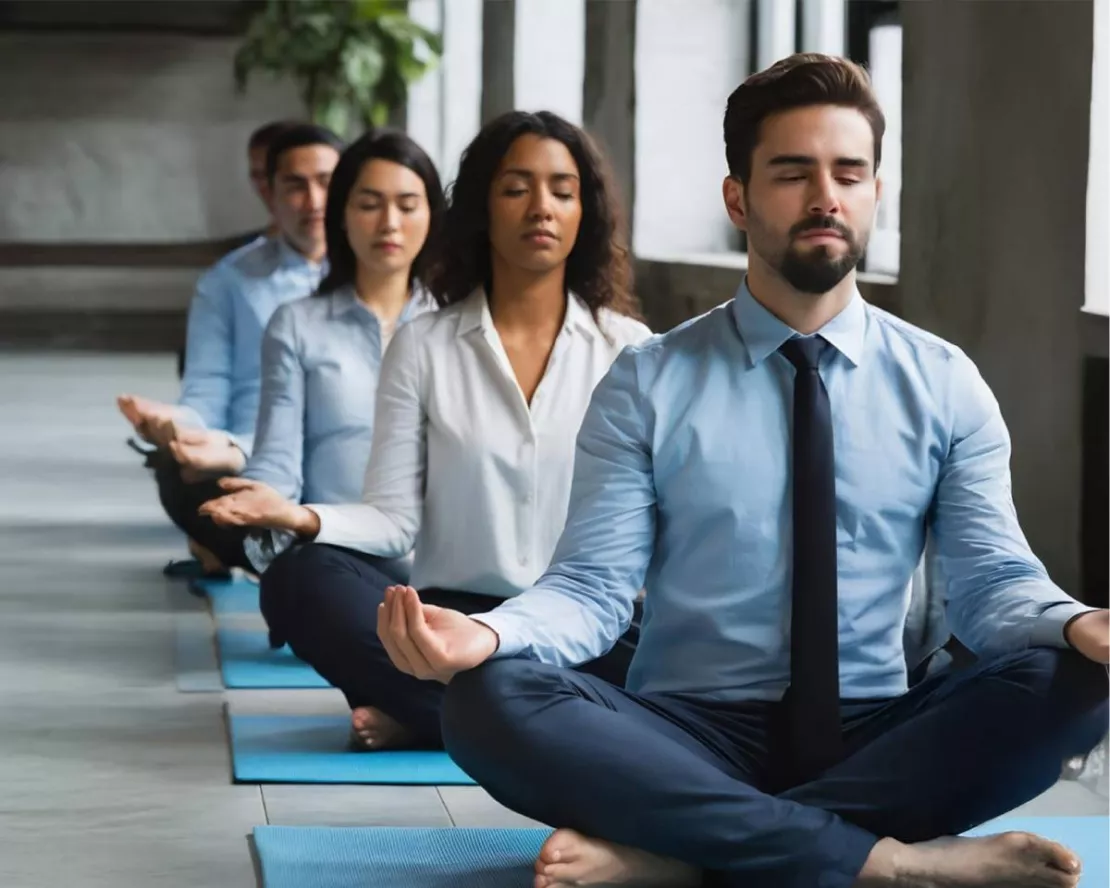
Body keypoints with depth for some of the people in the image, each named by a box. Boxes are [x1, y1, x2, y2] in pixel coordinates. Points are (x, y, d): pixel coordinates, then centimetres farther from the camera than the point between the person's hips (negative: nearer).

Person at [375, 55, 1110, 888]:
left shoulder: (944, 384, 7)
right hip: (692, 736, -1)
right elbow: (593, 585, -3)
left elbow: (992, 578, 0)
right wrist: (487, 633, -26)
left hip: (874, 740, 1)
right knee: (491, 700, -30)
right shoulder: (647, 385, 3)